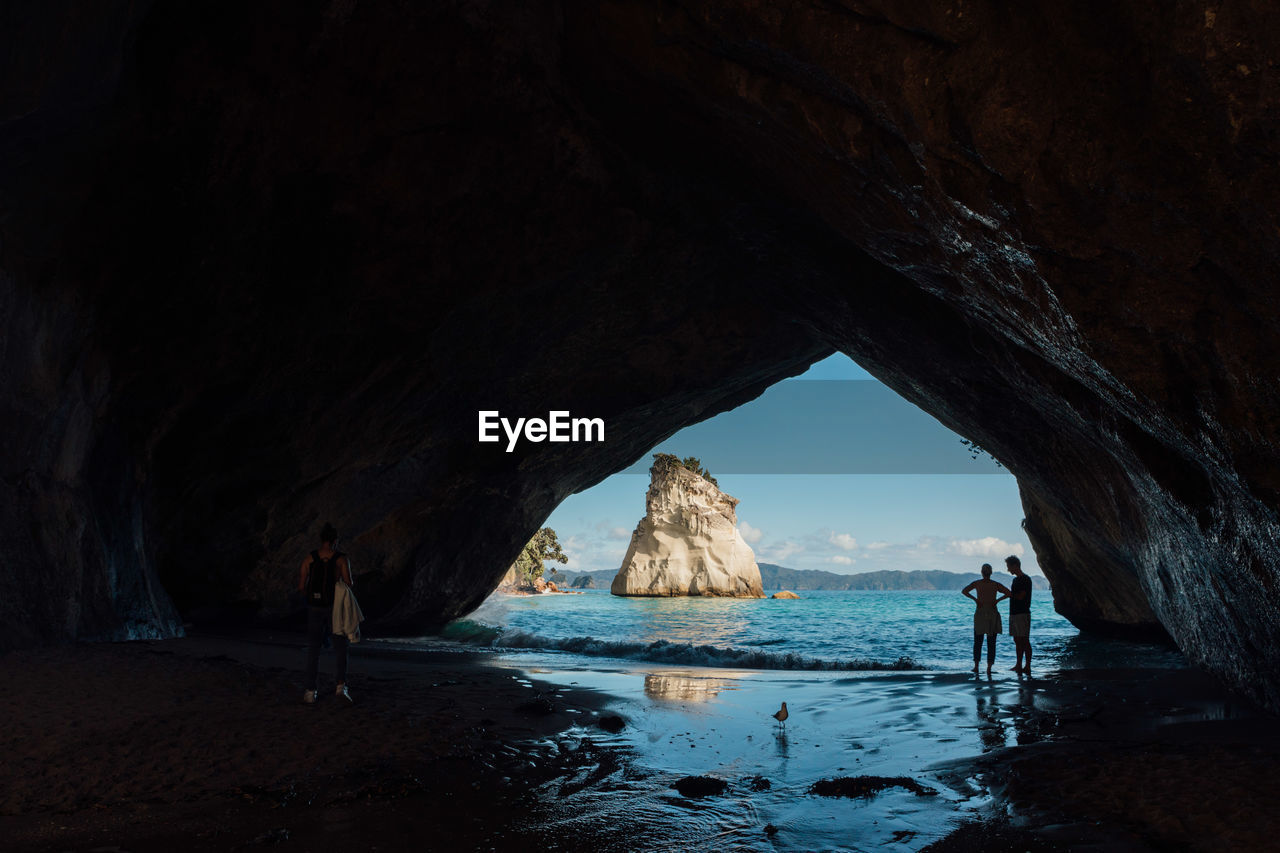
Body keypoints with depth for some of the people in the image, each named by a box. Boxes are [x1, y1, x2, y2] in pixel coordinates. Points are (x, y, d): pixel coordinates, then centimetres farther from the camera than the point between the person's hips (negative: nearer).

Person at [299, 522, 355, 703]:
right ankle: (341, 685, -3)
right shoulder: (342, 559, -5)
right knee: (340, 648, 10)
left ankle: (311, 692, 6)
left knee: (313, 650, 8)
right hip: (334, 607, -2)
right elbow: (349, 585, -9)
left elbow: (301, 587, 1)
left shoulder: (309, 558, 1)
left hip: (314, 607, 2)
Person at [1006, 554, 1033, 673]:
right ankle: (1019, 666, 13)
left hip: (1022, 614, -9)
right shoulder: (1015, 580, 18)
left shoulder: (1025, 579, -10)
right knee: (1017, 641, 9)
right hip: (1014, 613, 9)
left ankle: (1027, 667, -7)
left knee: (1024, 640, -8)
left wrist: (1009, 593, -8)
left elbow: (1020, 596, -17)